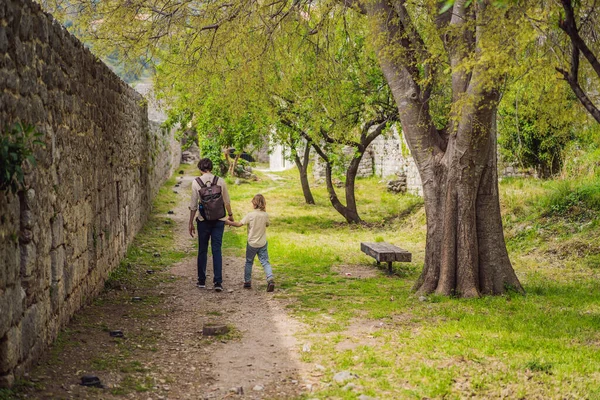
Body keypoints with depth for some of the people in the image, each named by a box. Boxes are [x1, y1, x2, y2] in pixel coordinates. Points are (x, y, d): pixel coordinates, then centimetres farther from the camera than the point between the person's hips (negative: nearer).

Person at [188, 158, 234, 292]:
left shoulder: (196, 182, -5)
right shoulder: (220, 181, -2)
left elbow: (193, 205, -3)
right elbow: (227, 201, 6)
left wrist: (191, 222, 6)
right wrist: (230, 215, 23)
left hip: (203, 220, -1)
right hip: (219, 220, 1)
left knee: (202, 250, 11)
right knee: (217, 250, 2)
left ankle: (202, 281, 18)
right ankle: (218, 282, -4)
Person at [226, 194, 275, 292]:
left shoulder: (250, 215, -14)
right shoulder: (265, 215, -5)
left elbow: (239, 224, -12)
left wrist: (229, 222, 2)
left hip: (251, 243, -1)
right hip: (262, 243, 2)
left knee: (249, 262, 16)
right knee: (265, 262, 2)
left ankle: (247, 282, 22)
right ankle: (270, 279, -17)